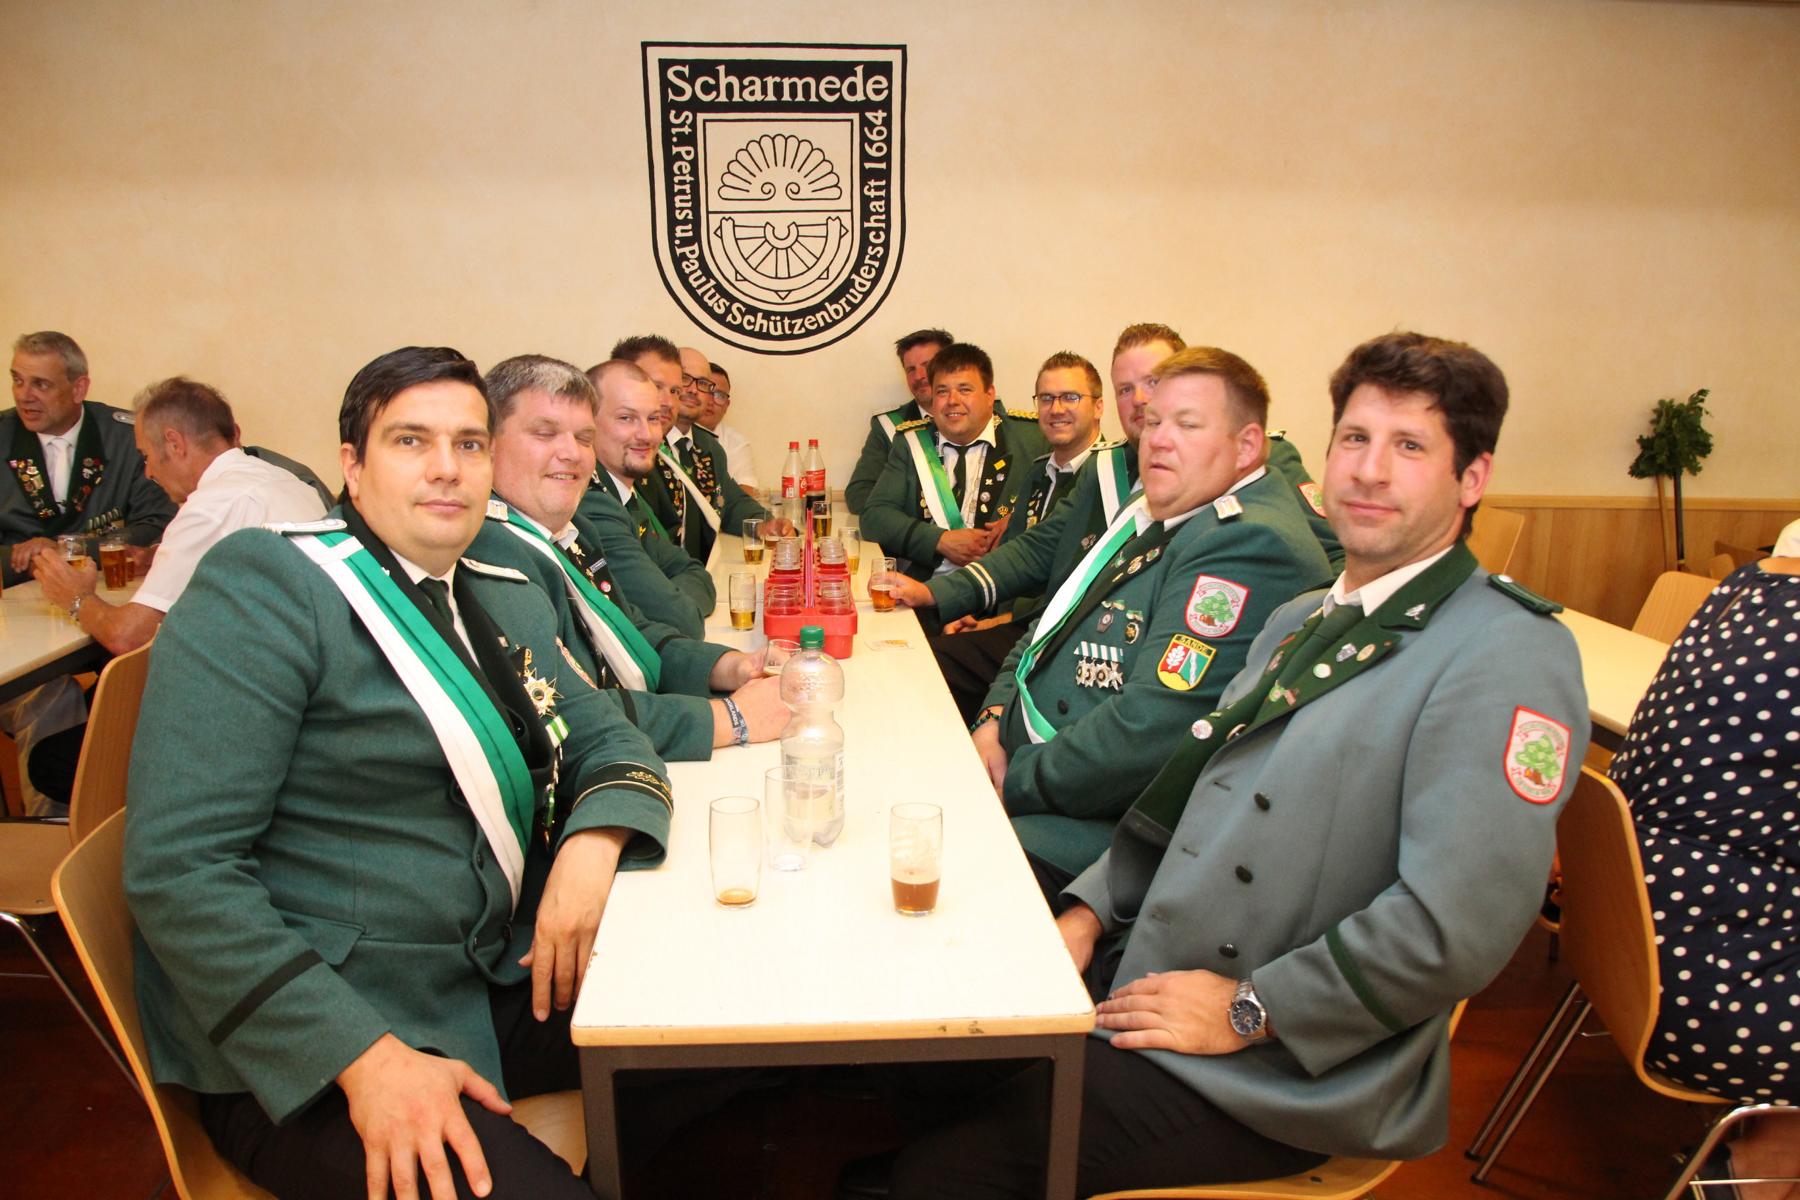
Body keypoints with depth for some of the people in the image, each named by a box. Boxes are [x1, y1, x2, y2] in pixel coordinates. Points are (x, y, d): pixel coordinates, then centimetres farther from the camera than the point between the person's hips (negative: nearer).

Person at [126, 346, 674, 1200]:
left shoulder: (508, 599, 11)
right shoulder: (261, 585, -10)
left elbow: (607, 739, 14)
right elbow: (178, 869, -16)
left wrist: (591, 847, -10)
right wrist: (367, 1057, -24)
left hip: (498, 986, 7)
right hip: (307, 1047, -6)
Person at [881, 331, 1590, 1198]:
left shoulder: (1510, 656, -14)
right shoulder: (1298, 621, 15)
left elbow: (1457, 927, -23)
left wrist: (1245, 1011, -16)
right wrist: (1088, 912, 5)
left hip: (1284, 1074, -7)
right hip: (1145, 978, 7)